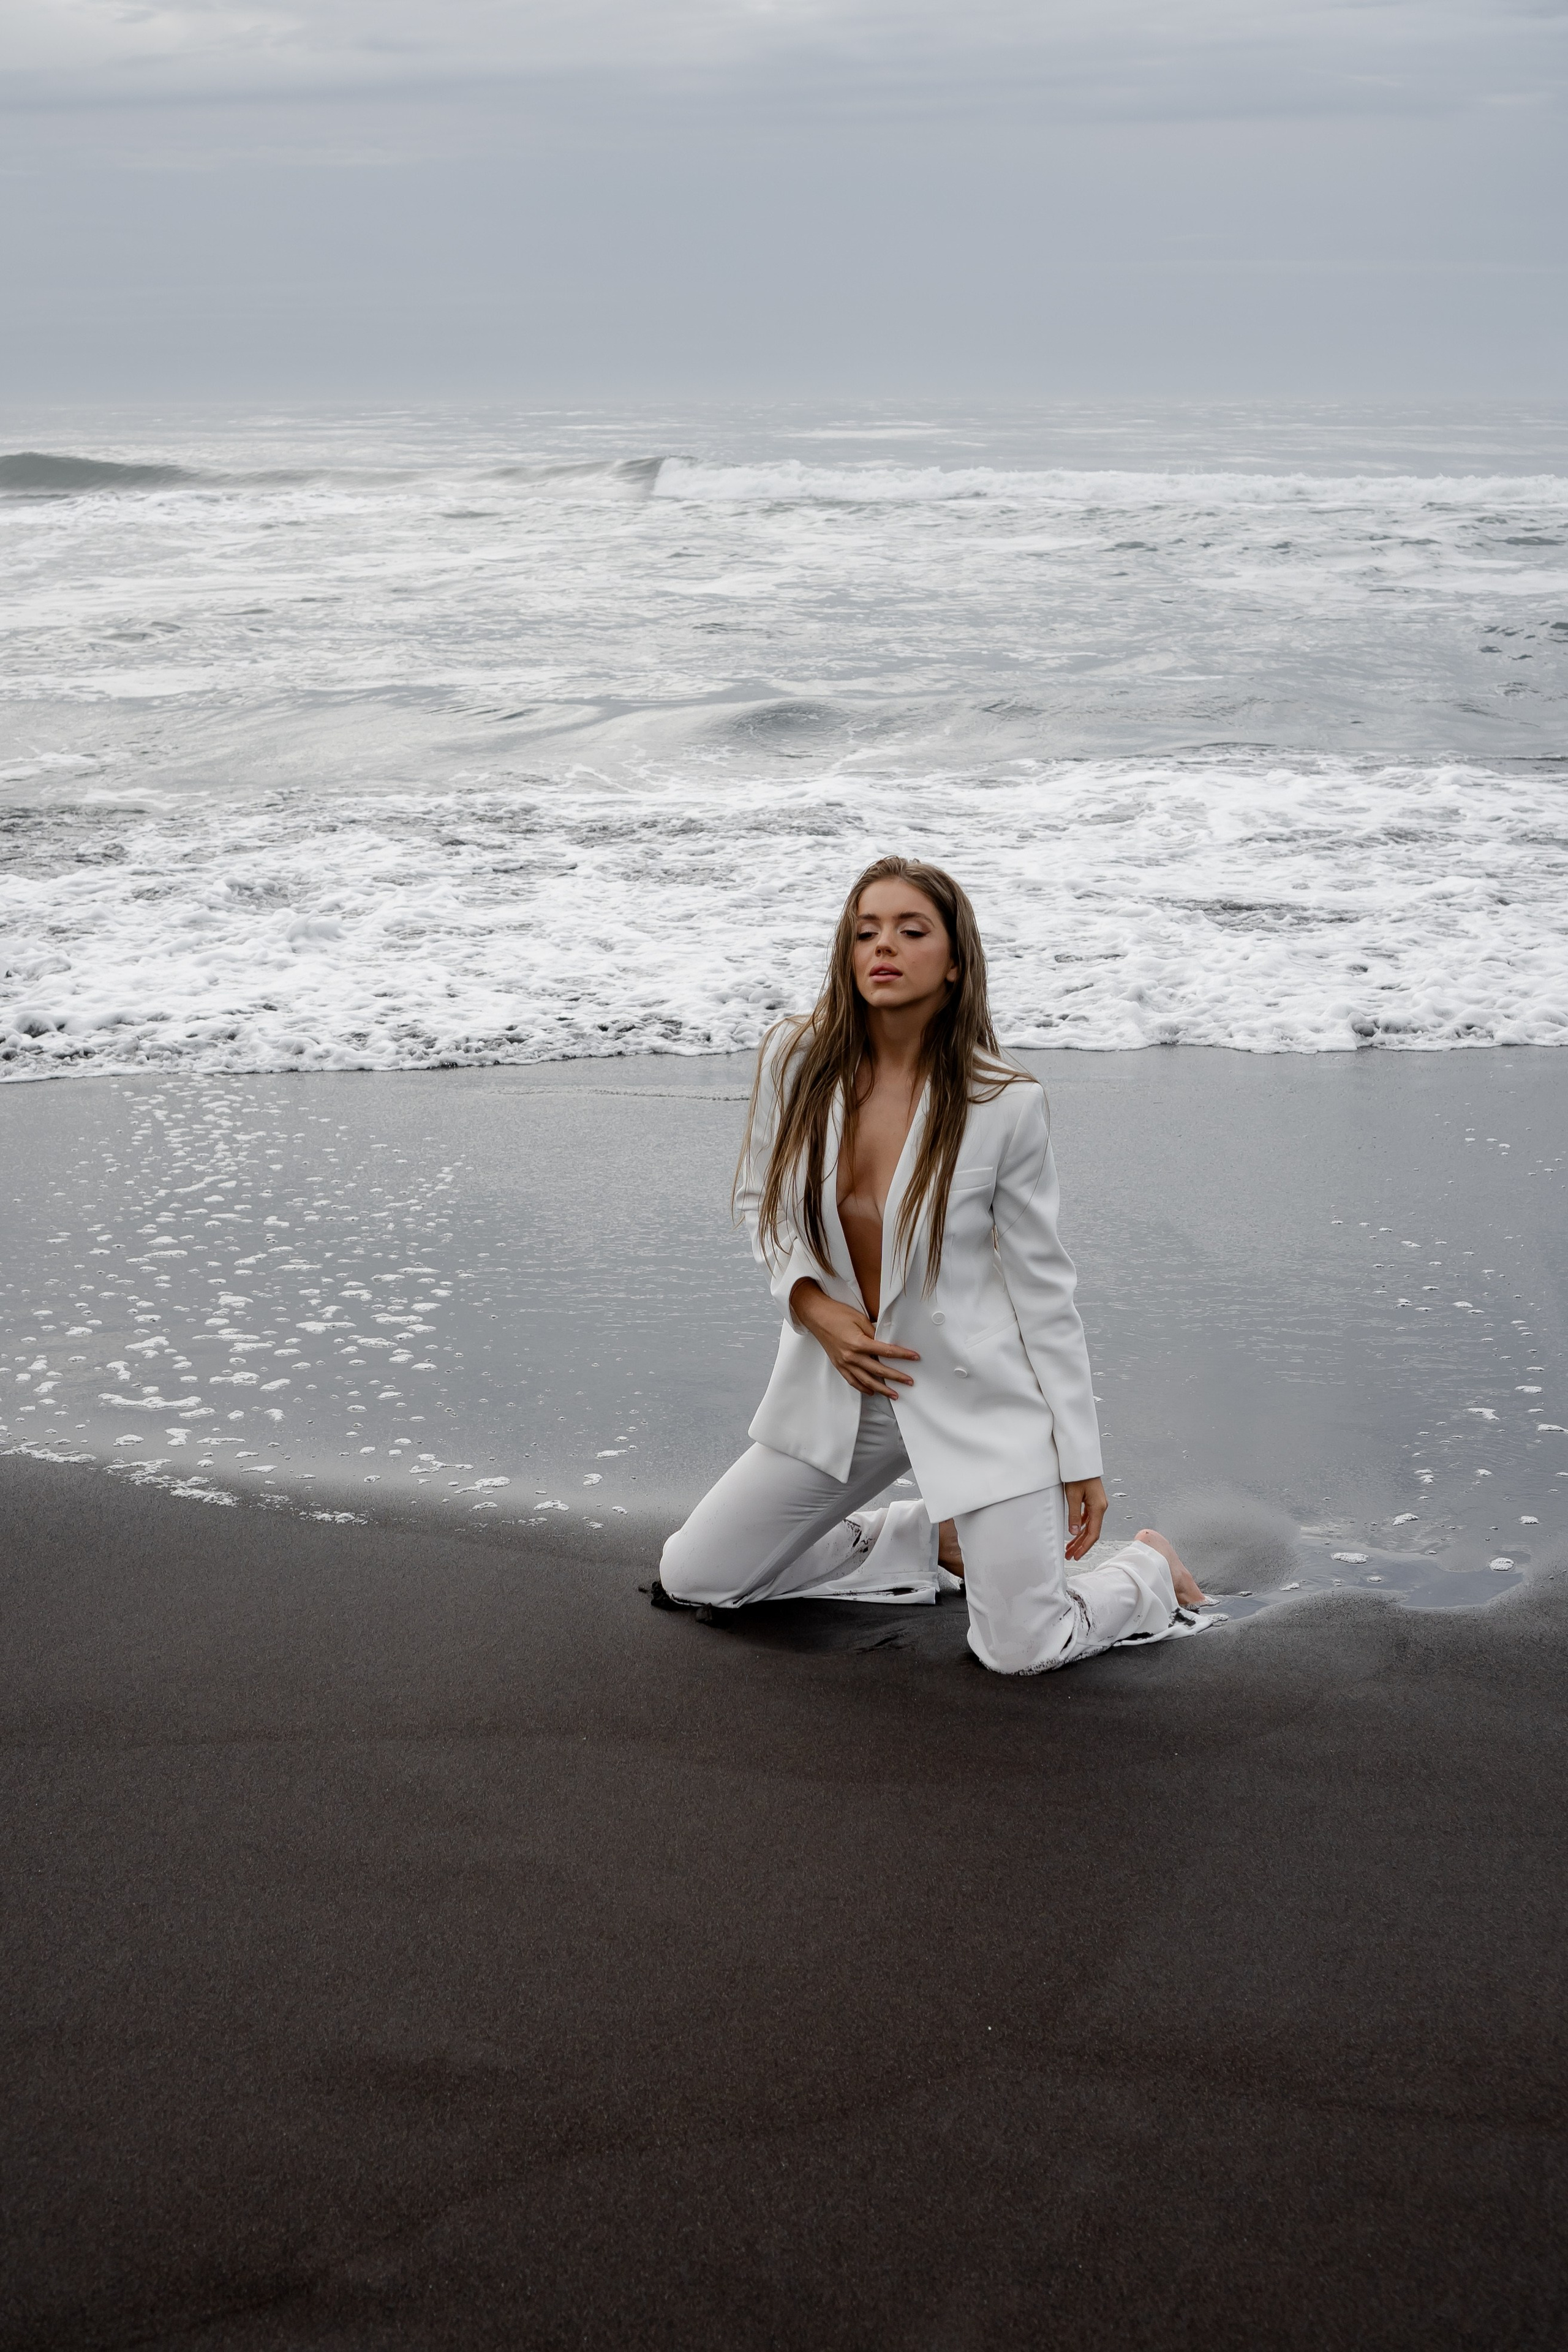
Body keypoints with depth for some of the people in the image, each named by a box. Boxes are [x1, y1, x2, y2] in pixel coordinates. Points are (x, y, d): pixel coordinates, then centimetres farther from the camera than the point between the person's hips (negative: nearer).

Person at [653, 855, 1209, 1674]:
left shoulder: (1005, 1102, -15)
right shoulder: (794, 1057, -8)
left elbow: (1041, 1284, -8)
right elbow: (759, 1200, 9)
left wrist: (1081, 1458, -6)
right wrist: (813, 1305, -10)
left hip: (977, 1397, -4)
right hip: (837, 1384, 4)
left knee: (1021, 1655, -12)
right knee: (688, 1583, 7)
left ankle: (1146, 1571, 24)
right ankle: (933, 1543, 24)